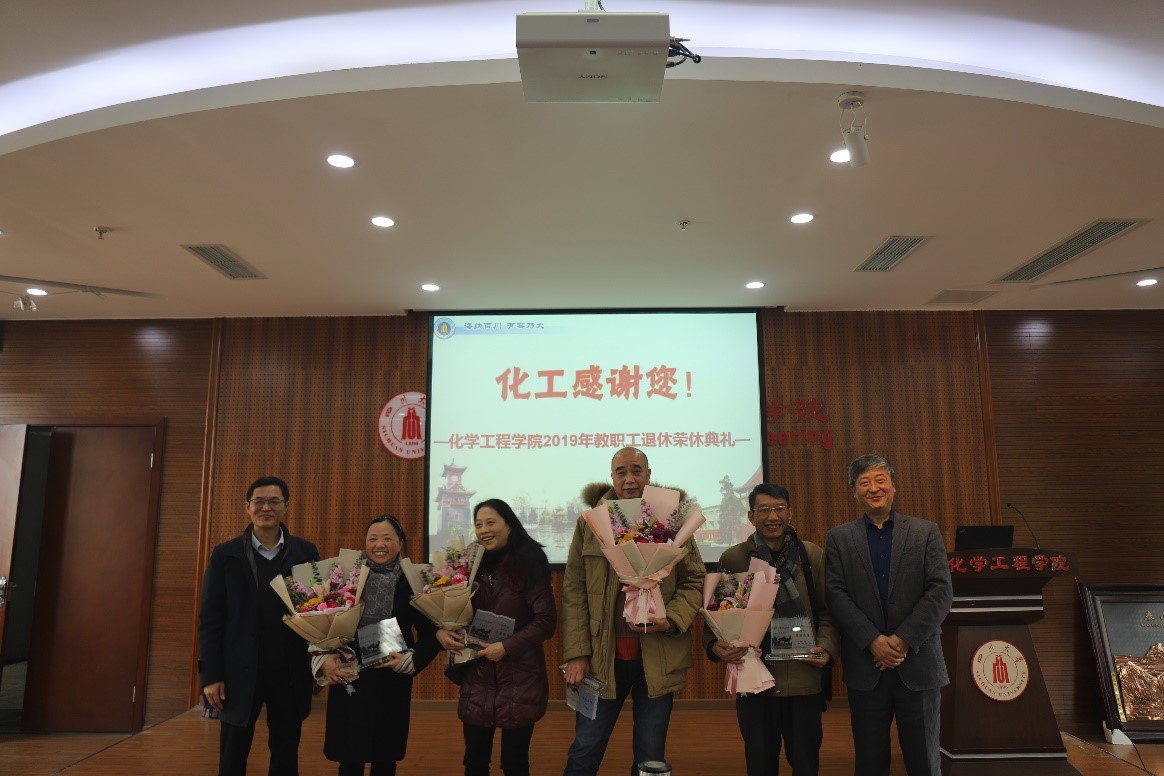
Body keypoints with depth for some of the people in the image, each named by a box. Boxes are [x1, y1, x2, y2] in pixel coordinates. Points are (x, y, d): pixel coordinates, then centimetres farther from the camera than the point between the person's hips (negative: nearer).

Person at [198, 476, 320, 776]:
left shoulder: (306, 552, 1)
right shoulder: (225, 555, -1)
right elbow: (210, 619, -1)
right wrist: (211, 675, -6)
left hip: (290, 672, 1)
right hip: (239, 672, -1)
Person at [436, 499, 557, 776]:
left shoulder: (528, 562, -10)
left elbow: (546, 620, -14)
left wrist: (506, 647, -20)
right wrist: (441, 631, -9)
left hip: (519, 678, -4)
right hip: (476, 676, 4)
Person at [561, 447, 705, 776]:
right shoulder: (589, 523, 1)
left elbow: (694, 580, 5)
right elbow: (573, 591, 0)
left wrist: (672, 619, -14)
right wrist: (577, 653, -7)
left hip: (658, 658, 1)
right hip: (603, 656, 0)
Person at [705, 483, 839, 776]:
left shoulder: (813, 556, 3)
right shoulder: (732, 559, 0)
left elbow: (828, 612, 7)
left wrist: (826, 647, -10)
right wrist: (715, 645, -15)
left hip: (804, 679, 0)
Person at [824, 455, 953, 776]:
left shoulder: (926, 532, 4)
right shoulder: (839, 538, 5)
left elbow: (941, 591, -4)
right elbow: (836, 594, -3)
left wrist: (904, 639, -13)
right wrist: (873, 641, -14)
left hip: (918, 663, 0)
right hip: (865, 667, 0)